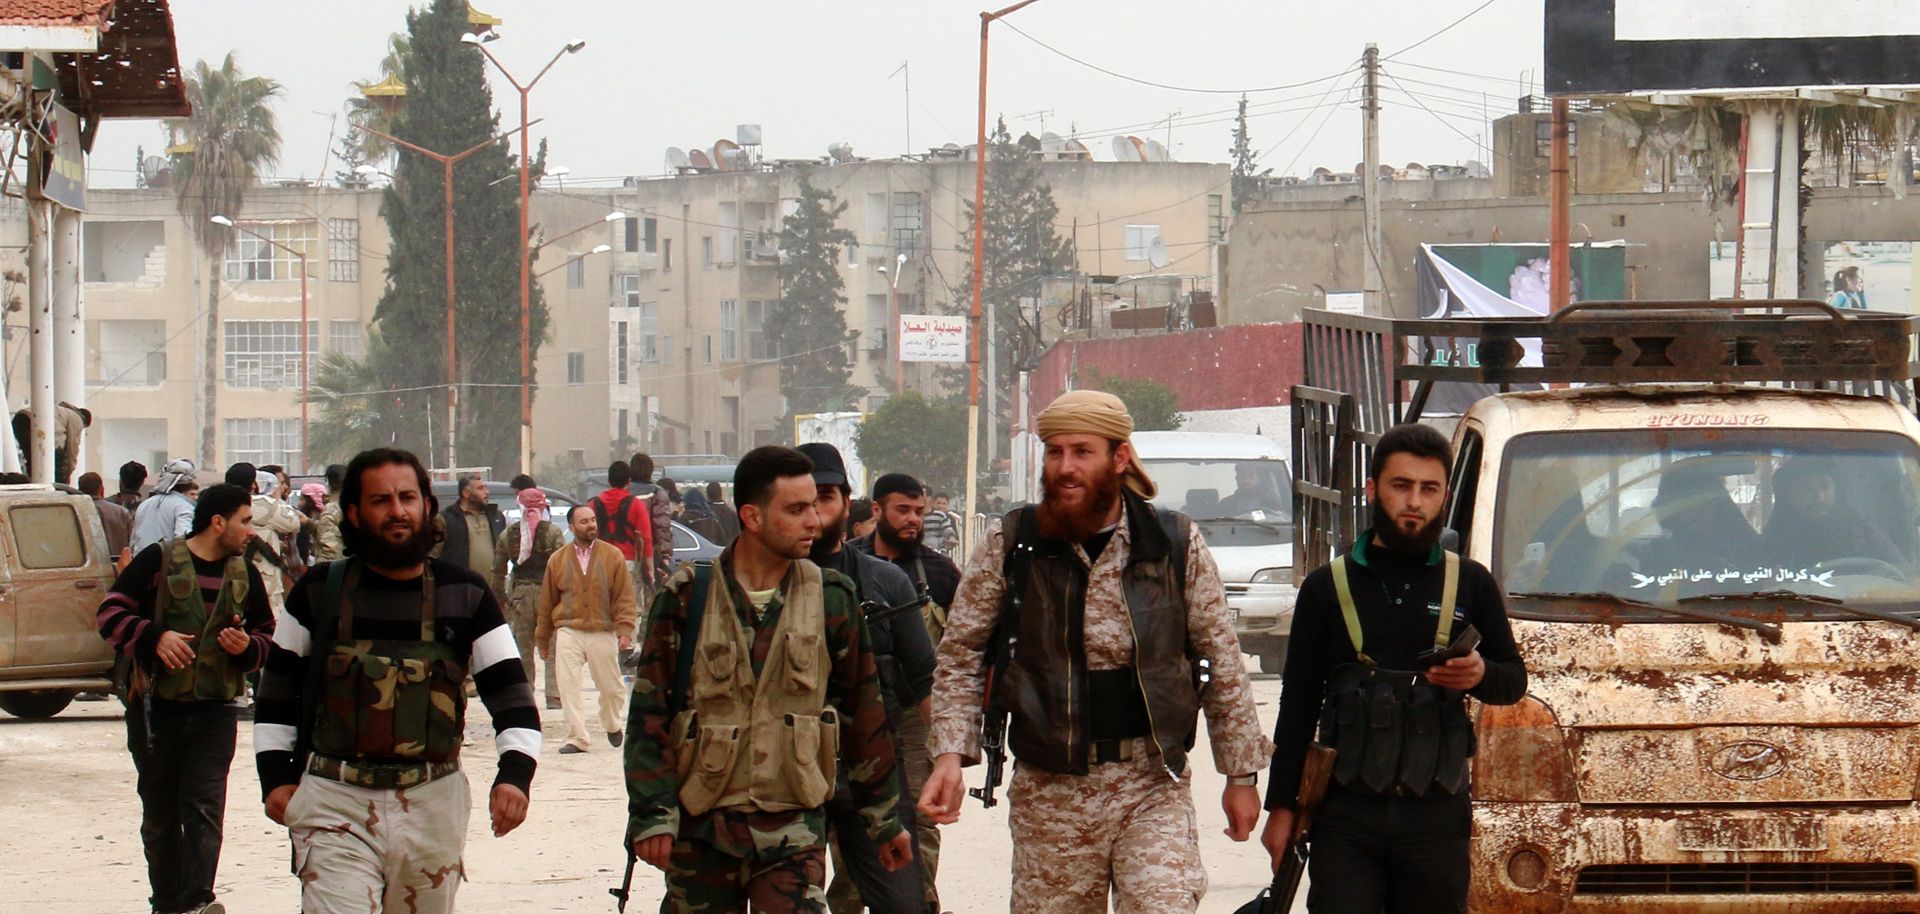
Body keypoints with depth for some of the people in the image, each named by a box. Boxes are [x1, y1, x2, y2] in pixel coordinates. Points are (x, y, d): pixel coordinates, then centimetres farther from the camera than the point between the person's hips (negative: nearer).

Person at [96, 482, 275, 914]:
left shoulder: (244, 574, 11)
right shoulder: (158, 560, -2)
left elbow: (267, 636, 20)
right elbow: (111, 614, -4)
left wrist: (248, 646, -3)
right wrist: (154, 637, -20)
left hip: (215, 712, 2)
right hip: (156, 707, -2)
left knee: (205, 809, -13)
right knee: (160, 814, 8)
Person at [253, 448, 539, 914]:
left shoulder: (465, 597, 4)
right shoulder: (319, 593, 3)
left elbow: (511, 692, 2)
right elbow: (277, 690, 13)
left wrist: (514, 774, -14)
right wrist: (276, 776, 3)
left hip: (432, 806, 2)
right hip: (337, 804, -2)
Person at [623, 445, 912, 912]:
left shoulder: (831, 600, 4)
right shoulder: (687, 597, -1)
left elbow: (864, 715, 11)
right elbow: (649, 712, -2)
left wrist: (884, 818, 13)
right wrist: (652, 814, -9)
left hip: (794, 826, 0)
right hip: (702, 826, 0)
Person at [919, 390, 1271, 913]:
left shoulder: (1176, 546, 1)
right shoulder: (1010, 549, 1)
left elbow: (1222, 664, 7)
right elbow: (960, 657, 5)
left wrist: (1240, 774, 8)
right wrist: (950, 755, -9)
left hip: (1154, 787, -1)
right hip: (1049, 792, 1)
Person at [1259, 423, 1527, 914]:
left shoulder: (1470, 584, 11)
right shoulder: (1327, 588, 9)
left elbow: (1514, 681, 15)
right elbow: (1298, 703, 10)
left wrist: (1481, 676, -10)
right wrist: (1281, 806, 5)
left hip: (1437, 816, 1)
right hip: (1347, 813, -1)